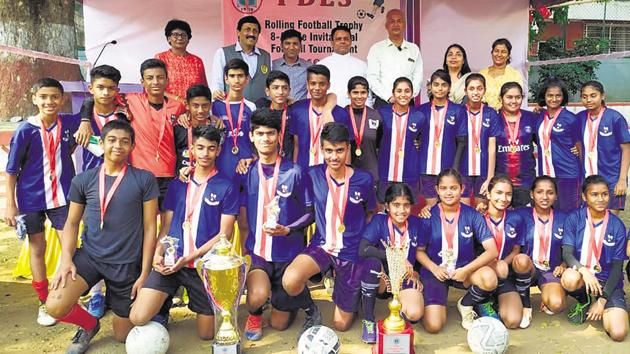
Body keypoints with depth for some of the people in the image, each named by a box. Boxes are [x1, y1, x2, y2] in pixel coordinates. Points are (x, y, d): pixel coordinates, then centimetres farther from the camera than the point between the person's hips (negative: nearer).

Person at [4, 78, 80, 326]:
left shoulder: (69, 123, -6)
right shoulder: (25, 130, -13)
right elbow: (11, 169, -7)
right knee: (37, 248, 10)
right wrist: (10, 204, -8)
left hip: (62, 195, 2)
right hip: (31, 199, -2)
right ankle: (44, 303, 24)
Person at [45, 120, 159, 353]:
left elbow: (150, 227, -4)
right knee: (55, 307, -25)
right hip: (89, 256, 1)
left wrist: (145, 273, -6)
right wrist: (66, 259, -11)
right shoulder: (83, 180, 0)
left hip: (127, 264, -1)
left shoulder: (144, 180, -6)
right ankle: (89, 325, 10)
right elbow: (72, 223, 6)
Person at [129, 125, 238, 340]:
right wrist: (158, 253, -8)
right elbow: (166, 225, 12)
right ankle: (167, 300, 18)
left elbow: (224, 234, -7)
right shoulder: (177, 184, 9)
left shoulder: (227, 187, -3)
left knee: (206, 334, 7)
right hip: (170, 261, 2)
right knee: (137, 318, -15)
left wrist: (189, 258, -16)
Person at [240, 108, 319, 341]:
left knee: (279, 324, 6)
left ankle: (308, 307, 38)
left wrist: (287, 230, -18)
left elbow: (309, 213, -4)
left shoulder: (294, 172, -8)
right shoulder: (248, 173, -1)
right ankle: (254, 314, 7)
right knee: (258, 297, -28)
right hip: (256, 251, 1)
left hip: (287, 252, -1)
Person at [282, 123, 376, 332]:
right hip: (321, 245, 1)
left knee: (341, 325, 9)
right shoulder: (313, 176, -9)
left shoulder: (364, 180, -10)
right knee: (290, 281, -33)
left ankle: (354, 295, 43)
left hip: (351, 252, 0)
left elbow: (370, 214, 7)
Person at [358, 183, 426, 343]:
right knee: (371, 262, -34)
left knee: (414, 314, -27)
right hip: (382, 277, -1)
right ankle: (368, 319, -17)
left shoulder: (418, 224, -6)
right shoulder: (379, 221, -14)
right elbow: (363, 249, -27)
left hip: (405, 277, 1)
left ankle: (398, 306, 13)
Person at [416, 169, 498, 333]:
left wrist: (466, 270, -20)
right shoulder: (429, 216, -5)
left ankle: (465, 304, 1)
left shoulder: (472, 216, -5)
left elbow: (492, 251, -10)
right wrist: (434, 268, -16)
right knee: (433, 326, -20)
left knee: (490, 279, -33)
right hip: (435, 270, -1)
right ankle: (433, 303, 18)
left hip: (464, 269, 2)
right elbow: (419, 250, 1)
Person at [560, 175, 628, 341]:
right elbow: (567, 253, -12)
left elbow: (617, 266, -2)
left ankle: (601, 306, 14)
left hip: (608, 280, 0)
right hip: (581, 274, 0)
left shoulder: (617, 226, -3)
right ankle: (584, 302, -1)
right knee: (570, 278, -39)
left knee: (618, 333, -21)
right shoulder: (574, 219, -5)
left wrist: (603, 300, -10)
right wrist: (584, 271, -33)